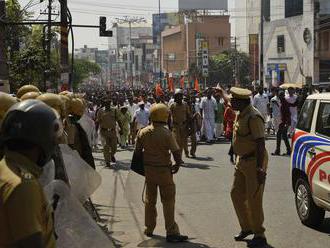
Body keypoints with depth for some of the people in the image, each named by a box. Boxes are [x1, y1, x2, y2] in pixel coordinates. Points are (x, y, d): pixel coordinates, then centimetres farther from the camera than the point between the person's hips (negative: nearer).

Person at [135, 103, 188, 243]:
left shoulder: (143, 132, -1)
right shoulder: (166, 133, -16)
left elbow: (138, 150, 5)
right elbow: (176, 151, -16)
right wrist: (178, 164, 1)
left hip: (148, 169, 5)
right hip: (164, 170, -5)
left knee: (150, 199, 18)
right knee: (168, 201, 0)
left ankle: (149, 229, 27)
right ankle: (171, 232, 0)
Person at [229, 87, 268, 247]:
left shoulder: (253, 117, -21)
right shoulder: (240, 114, 6)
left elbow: (260, 144, -24)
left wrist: (260, 168, -27)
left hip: (254, 162, -9)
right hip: (241, 161, 9)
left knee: (254, 199, -3)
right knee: (236, 194, 14)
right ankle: (246, 227, 30)